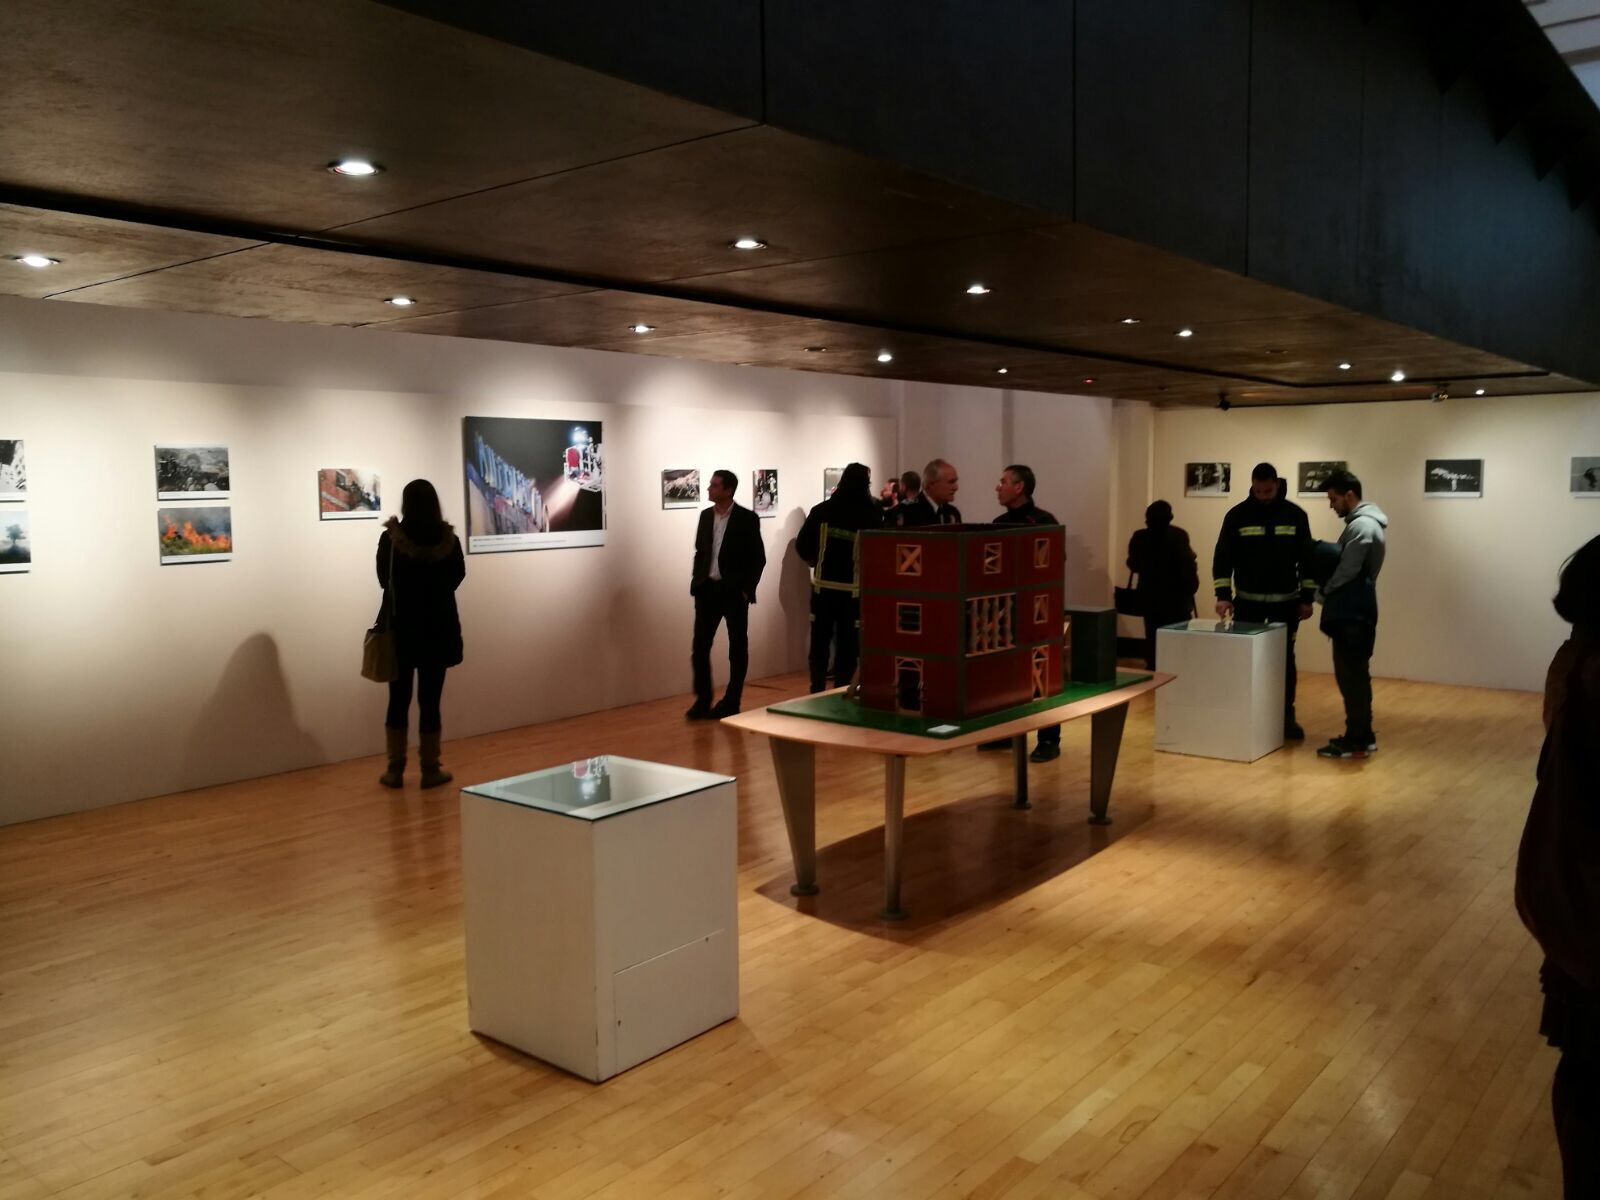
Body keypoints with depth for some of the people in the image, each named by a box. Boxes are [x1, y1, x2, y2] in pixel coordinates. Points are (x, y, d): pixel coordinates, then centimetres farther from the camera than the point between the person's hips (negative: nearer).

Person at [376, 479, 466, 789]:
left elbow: (384, 580, 4)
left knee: (399, 699, 9)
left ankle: (395, 769, 14)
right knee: (430, 700, 5)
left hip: (401, 629, 0)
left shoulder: (390, 539, -10)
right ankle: (430, 769, 11)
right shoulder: (449, 540, -7)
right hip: (438, 629, 0)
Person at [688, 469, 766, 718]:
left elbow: (758, 558, -6)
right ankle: (703, 700, 12)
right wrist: (696, 582, 6)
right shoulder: (705, 516, 8)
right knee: (700, 647, 1)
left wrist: (746, 590, -10)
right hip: (708, 589, 5)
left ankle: (731, 703, 14)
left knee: (737, 648, 5)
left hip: (734, 591, -4)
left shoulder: (747, 518, -8)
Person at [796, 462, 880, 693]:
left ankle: (817, 692, 15)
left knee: (819, 643, 13)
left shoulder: (821, 510, -2)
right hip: (854, 590, -2)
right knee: (847, 646, 7)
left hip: (823, 586, 2)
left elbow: (802, 546, -2)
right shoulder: (872, 515, -9)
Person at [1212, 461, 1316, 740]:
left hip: (1285, 602, 0)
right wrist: (1223, 594, -14)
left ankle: (1287, 716, 14)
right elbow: (1223, 557, -5)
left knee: (1284, 660, 5)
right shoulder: (1237, 515, -5)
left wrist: (1307, 597, -1)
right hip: (1247, 601, 0)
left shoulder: (1296, 514, -2)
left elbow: (1307, 559, 3)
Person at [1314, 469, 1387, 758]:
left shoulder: (1361, 526, -17)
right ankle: (1362, 735, 22)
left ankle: (1356, 741, -1)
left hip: (1352, 615, -11)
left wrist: (1323, 590, -3)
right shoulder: (1364, 523, 16)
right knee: (1355, 676, 15)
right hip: (1354, 612, 11)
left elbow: (1346, 571, -18)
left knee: (1351, 677, -6)